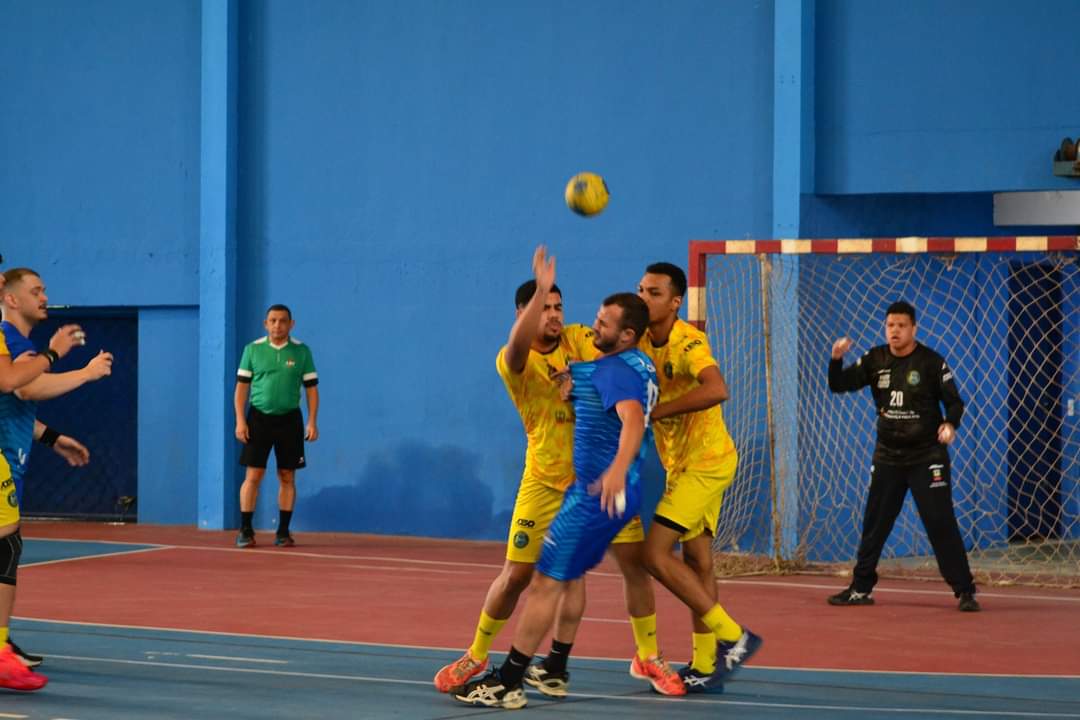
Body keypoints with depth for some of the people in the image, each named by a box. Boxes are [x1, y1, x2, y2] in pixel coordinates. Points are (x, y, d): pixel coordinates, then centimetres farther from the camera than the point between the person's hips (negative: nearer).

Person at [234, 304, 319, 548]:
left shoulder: (302, 352, 3)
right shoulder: (252, 350, 2)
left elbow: (311, 389, 5)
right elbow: (241, 387, 3)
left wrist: (312, 422, -3)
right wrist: (240, 421, -5)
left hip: (289, 419, 1)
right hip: (259, 418, -1)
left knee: (287, 478, 4)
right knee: (253, 476, -4)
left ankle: (283, 532, 11)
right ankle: (245, 531, 0)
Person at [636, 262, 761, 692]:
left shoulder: (687, 342, -20)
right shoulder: (642, 342, 4)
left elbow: (716, 389, -37)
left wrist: (655, 411, -33)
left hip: (706, 461, -8)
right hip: (682, 463, 8)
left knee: (655, 553, -13)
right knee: (697, 561, 10)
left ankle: (732, 637, -6)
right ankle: (706, 665, 15)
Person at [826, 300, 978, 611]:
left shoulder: (932, 362, -9)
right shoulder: (875, 360, 2)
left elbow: (954, 402, -7)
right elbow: (839, 386, 0)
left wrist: (950, 424, -28)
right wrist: (836, 360, -19)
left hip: (927, 457, -4)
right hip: (888, 457, 4)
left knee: (941, 524, -7)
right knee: (874, 524, 11)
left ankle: (965, 591, -1)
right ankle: (861, 589, 22)